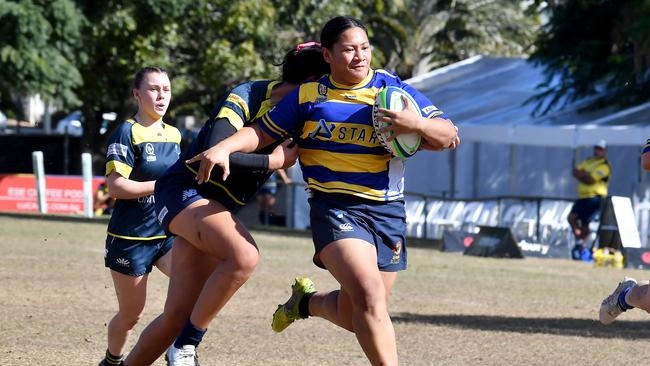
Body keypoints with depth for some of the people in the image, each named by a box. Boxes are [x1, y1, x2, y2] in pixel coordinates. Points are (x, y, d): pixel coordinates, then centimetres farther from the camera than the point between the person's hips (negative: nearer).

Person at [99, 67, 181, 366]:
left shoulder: (174, 135, 10)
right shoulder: (127, 133, -11)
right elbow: (115, 186, -20)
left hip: (168, 234, 5)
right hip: (131, 238, -5)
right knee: (131, 314, 5)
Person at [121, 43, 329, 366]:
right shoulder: (245, 97, -18)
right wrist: (274, 161, -23)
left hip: (217, 209, 8)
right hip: (185, 191, -8)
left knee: (178, 315, 1)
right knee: (244, 255, -35)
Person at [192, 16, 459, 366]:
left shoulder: (394, 89, 4)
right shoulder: (308, 95, 5)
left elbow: (447, 135, 2)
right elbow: (263, 132, 13)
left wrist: (418, 124, -19)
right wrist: (224, 148, -5)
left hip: (388, 210, 3)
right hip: (334, 207, -3)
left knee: (353, 317, 9)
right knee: (370, 296, -25)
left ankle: (307, 301, 42)